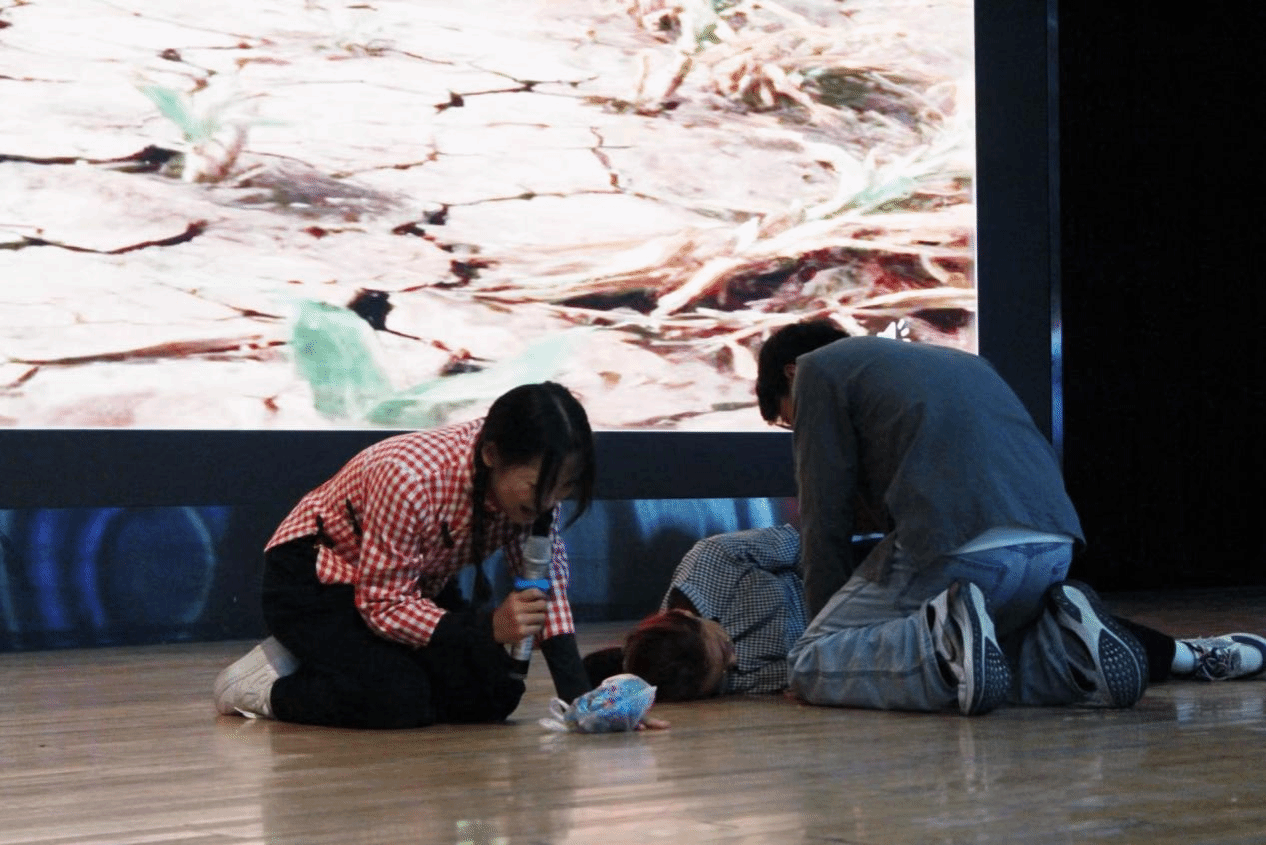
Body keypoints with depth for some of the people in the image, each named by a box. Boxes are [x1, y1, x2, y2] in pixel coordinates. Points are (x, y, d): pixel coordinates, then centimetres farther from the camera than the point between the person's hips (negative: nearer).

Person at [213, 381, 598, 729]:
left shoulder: (532, 483, -18)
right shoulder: (411, 480, -37)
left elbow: (548, 578, -11)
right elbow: (383, 606, -30)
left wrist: (577, 692, -23)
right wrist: (488, 628, -42)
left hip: (414, 582, 8)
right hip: (314, 577, -8)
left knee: (495, 694, -10)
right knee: (400, 700, -30)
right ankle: (270, 684, -4)